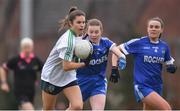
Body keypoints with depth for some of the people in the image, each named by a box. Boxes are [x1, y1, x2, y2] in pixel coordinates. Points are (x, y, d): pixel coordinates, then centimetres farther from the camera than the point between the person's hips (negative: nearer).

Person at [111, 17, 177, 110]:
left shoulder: (164, 46, 7)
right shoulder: (138, 43, -6)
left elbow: (169, 63, 18)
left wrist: (172, 67, -6)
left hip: (157, 86, 6)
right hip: (142, 86, -6)